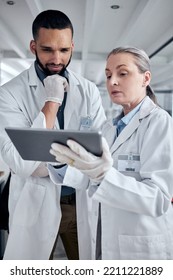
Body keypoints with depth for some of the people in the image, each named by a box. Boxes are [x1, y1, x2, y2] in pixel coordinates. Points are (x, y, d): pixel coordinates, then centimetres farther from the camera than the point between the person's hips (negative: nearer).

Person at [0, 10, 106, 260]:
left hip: (82, 201, 3)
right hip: (35, 205, -2)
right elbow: (21, 162, -19)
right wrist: (52, 101, -20)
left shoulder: (89, 91, 1)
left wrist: (50, 165, -18)